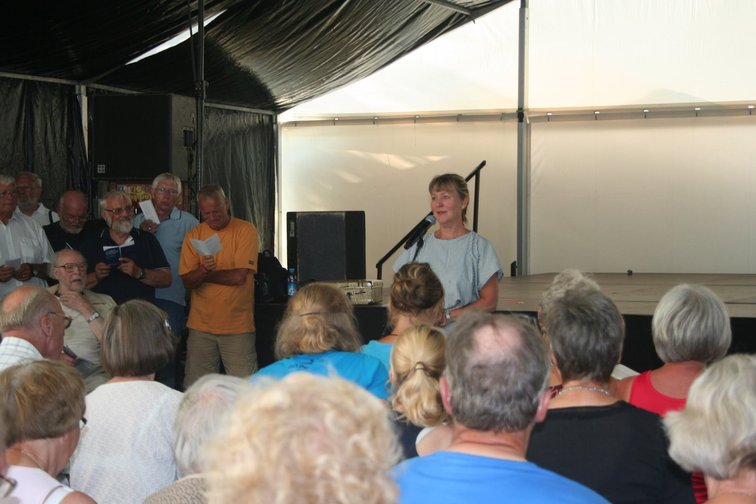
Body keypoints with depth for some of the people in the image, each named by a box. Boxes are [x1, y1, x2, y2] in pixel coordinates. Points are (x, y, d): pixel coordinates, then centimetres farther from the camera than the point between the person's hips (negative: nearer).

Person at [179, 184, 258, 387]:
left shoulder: (246, 231, -3)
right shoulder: (193, 236, 8)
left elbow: (239, 276, -13)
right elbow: (187, 282, 2)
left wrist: (204, 274, -2)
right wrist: (203, 270, -19)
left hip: (237, 325, -3)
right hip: (201, 325, 3)